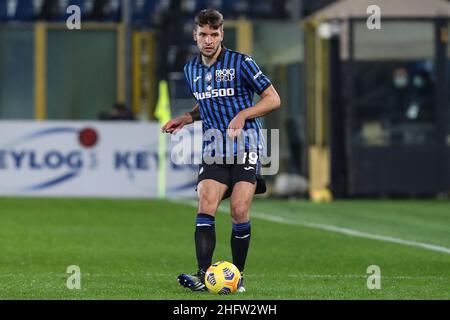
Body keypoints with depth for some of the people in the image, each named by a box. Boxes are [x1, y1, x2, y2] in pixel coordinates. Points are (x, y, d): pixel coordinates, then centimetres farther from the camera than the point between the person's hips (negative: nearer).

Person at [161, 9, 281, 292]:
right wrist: (187, 118, 9)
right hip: (214, 151, 4)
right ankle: (203, 275, -21)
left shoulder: (241, 63, -6)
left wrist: (243, 115, -16)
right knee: (205, 208, -14)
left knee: (240, 212, -12)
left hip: (246, 150, -4)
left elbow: (273, 99, -4)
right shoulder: (191, 70, 11)